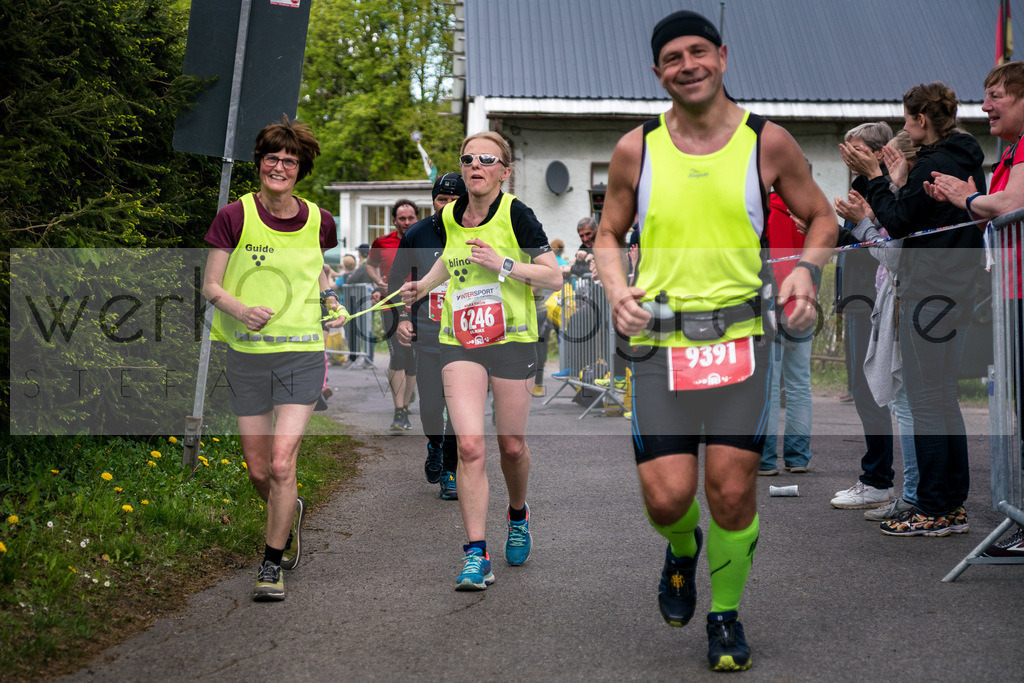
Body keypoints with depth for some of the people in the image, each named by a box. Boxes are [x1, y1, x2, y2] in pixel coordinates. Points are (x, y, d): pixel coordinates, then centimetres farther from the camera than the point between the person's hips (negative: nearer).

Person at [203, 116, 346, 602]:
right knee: (258, 472, 8)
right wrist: (241, 309, -22)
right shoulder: (234, 216, -5)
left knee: (282, 464, -12)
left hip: (302, 354, 0)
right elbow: (211, 285, -3)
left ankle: (271, 564, 4)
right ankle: (290, 513, 42)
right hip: (247, 356, 1)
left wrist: (332, 302, 2)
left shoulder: (318, 221, 1)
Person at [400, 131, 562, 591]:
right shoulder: (450, 216, 6)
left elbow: (554, 277, -11)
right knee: (469, 445, -12)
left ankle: (518, 515, 40)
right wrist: (423, 285, 18)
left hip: (512, 340, -3)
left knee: (512, 447, 8)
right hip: (459, 342, 3)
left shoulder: (515, 214, -9)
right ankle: (476, 555, -8)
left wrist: (503, 265, -20)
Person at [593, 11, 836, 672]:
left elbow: (822, 218, 13)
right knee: (667, 497, -6)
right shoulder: (636, 149, 4)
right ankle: (682, 548, 33)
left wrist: (807, 267, -7)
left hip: (741, 338, 0)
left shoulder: (768, 140, 2)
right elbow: (609, 234, 16)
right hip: (658, 341, 1)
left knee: (733, 491, -2)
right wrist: (618, 289, -4)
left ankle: (726, 613, 24)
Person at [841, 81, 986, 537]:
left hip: (930, 292, -10)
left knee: (925, 400, -6)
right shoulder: (970, 162, 15)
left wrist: (873, 176, -5)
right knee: (945, 399, 14)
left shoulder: (933, 165, -15)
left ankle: (934, 510, -3)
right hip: (959, 290, 10)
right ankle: (954, 507, 18)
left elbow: (897, 222, -13)